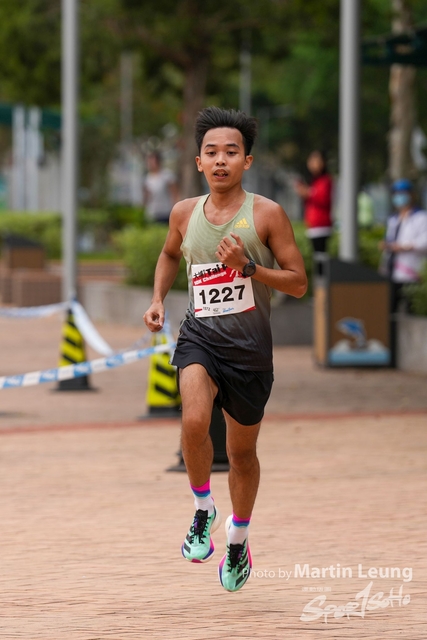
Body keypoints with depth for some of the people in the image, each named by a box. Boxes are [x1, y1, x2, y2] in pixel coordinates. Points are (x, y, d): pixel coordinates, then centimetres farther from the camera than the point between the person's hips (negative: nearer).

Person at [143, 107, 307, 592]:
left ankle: (238, 536, 37)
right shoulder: (185, 213, 2)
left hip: (249, 346, -1)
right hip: (199, 334, 1)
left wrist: (248, 266, -21)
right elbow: (170, 253, 24)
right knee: (194, 422, -27)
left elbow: (298, 283, -7)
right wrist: (157, 298, 9)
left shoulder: (266, 215, -8)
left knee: (242, 451, 12)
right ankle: (203, 509, -2)